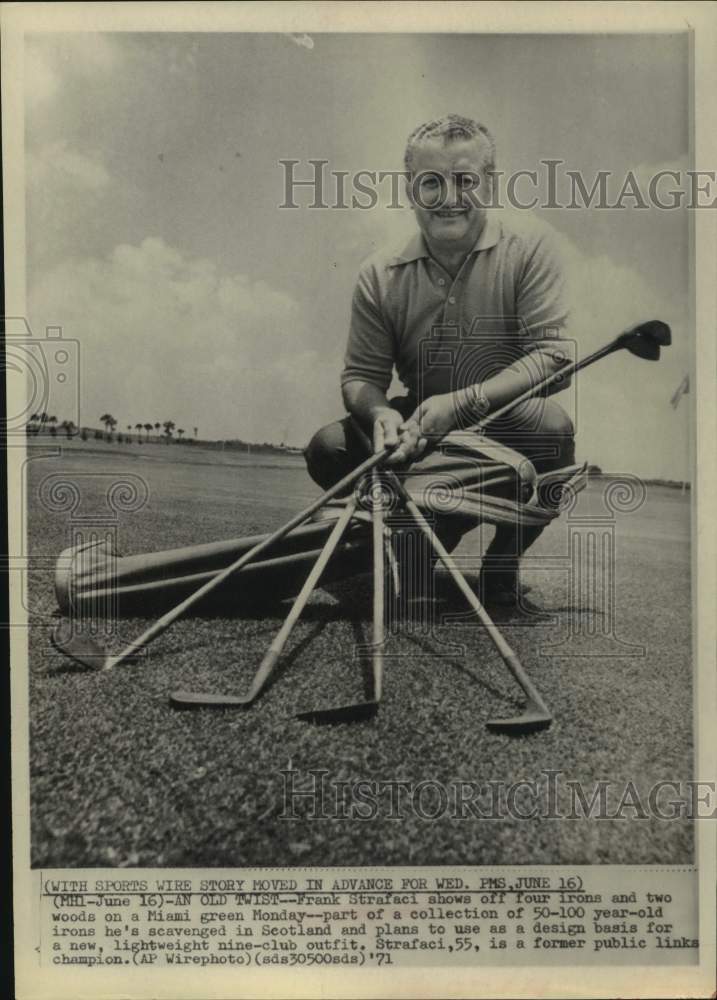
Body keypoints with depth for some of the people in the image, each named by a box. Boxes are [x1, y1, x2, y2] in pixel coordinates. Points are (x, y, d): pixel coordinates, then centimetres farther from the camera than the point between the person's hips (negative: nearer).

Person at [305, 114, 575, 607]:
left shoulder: (529, 245, -9)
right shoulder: (381, 276, -3)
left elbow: (552, 353, -17)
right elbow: (360, 376, 1)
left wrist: (462, 401, -28)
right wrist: (379, 412, -24)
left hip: (507, 428, -2)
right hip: (423, 435, 3)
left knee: (549, 423, -34)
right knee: (328, 449, -17)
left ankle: (503, 560, -5)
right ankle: (436, 532, 9)